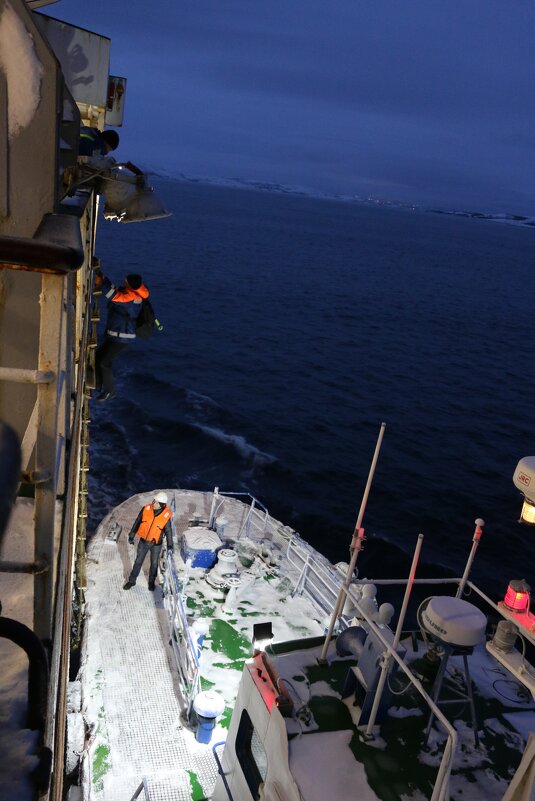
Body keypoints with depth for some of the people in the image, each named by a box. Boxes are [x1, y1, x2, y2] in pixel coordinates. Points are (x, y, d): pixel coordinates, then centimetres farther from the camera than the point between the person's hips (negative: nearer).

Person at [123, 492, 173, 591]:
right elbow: (137, 522, -5)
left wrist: (169, 546, -16)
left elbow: (168, 531, -11)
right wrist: (131, 536, 2)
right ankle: (131, 581, 33)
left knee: (154, 563, 16)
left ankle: (151, 582, 38)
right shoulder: (146, 509, -17)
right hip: (143, 541, 1)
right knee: (138, 561, 15)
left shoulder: (166, 515, -21)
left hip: (156, 544, -1)